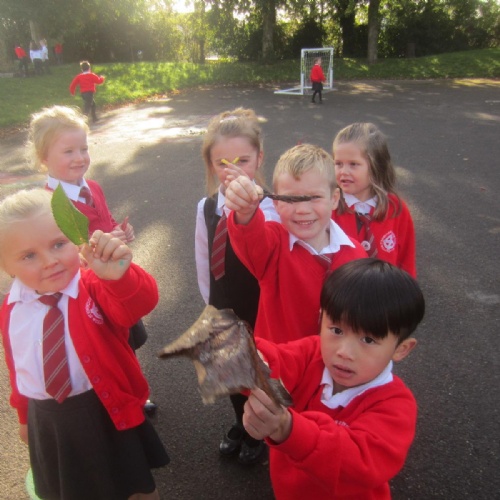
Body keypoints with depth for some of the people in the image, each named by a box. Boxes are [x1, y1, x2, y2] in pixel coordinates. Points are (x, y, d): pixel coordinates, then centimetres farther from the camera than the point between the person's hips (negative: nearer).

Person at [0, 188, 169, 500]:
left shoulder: (95, 287, -21)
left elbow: (141, 303, -42)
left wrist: (119, 275, -63)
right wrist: (25, 415, 20)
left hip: (107, 412, -4)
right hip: (47, 421, 4)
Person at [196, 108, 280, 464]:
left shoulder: (268, 207, -21)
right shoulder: (207, 208, -7)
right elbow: (204, 263, 4)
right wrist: (213, 303, 9)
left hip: (261, 311, -4)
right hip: (224, 312, 5)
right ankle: (242, 426, 52)